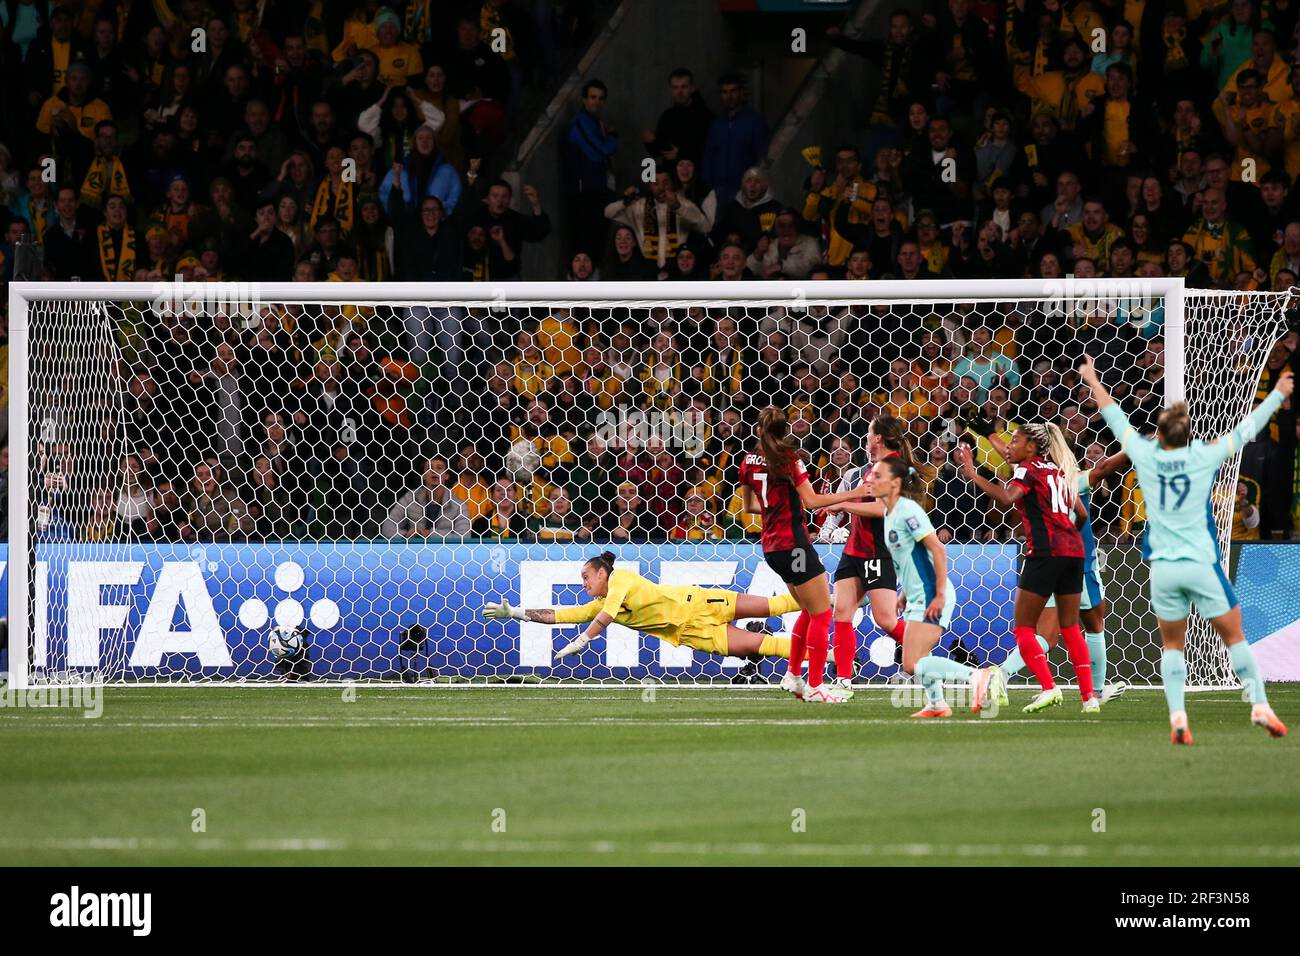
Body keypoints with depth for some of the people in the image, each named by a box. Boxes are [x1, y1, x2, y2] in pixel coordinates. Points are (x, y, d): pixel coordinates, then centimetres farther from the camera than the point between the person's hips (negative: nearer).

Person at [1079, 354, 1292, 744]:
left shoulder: (1146, 456, -1)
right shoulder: (1204, 456, -7)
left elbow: (1115, 418, 13)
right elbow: (1247, 428, 2)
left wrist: (1092, 381, 27)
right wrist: (1279, 393, 14)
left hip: (1163, 567, 2)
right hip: (1202, 565, -2)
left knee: (1172, 645, 12)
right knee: (1235, 637, 8)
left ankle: (1177, 717, -2)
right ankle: (1260, 707, 2)